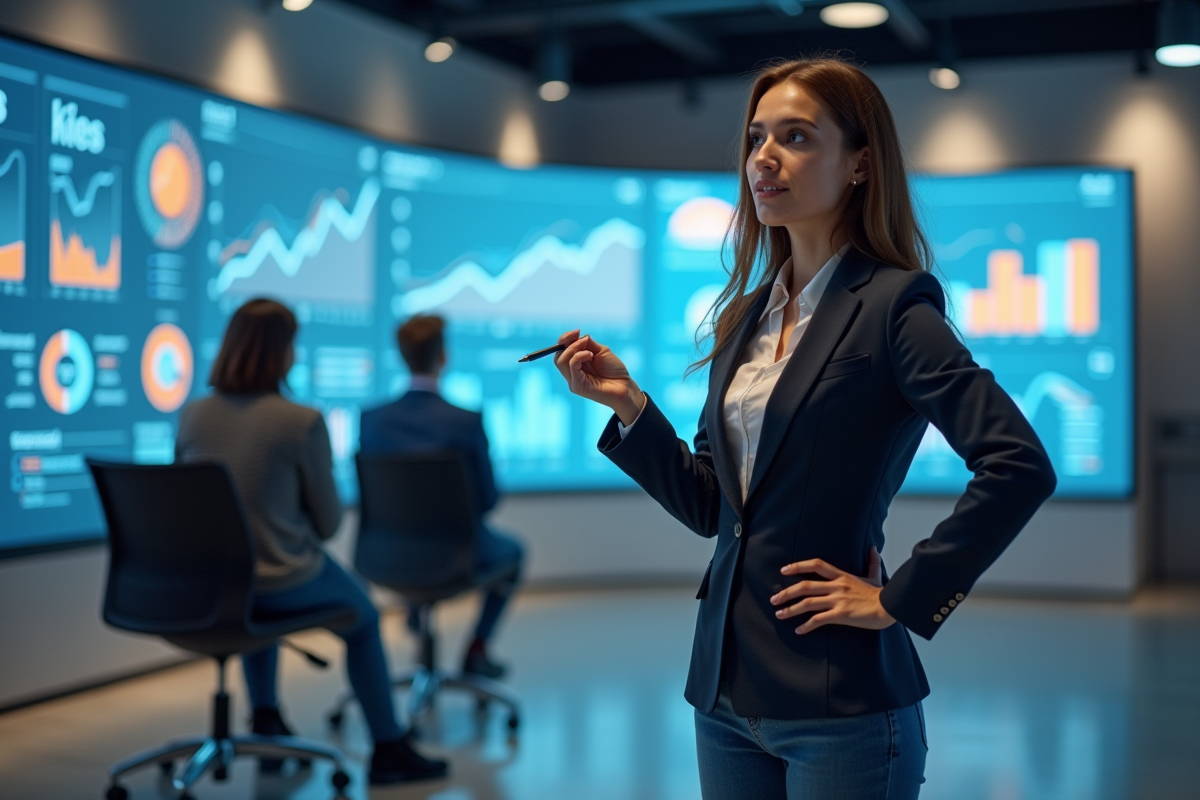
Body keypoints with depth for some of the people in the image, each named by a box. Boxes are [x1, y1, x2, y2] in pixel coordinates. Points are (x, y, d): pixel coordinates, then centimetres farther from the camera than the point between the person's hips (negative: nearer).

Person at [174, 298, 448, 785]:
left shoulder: (192, 416, -4)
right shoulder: (303, 423, -19)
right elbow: (328, 522, -9)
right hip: (283, 583, -5)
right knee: (362, 616, 24)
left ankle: (266, 722, 43)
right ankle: (389, 749, 31)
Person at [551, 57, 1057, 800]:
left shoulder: (893, 305, -11)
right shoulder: (746, 316, 10)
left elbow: (1020, 466, -20)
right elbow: (709, 506, 11)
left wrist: (900, 600, -15)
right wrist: (627, 403, 0)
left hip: (839, 706, -6)